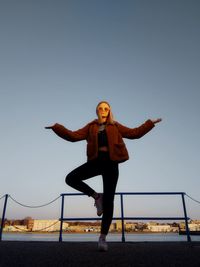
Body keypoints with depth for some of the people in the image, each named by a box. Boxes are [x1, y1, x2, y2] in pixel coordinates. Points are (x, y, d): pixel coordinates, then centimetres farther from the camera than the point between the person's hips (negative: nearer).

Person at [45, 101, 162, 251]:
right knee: (71, 178, -19)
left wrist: (150, 124, 6)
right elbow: (73, 136, 7)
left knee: (108, 201, -4)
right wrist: (56, 127, 0)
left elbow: (134, 133, 12)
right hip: (95, 161, 2)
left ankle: (103, 238, 8)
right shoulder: (91, 127, 14)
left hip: (110, 163, -1)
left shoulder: (115, 126, 14)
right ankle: (96, 196, 2)